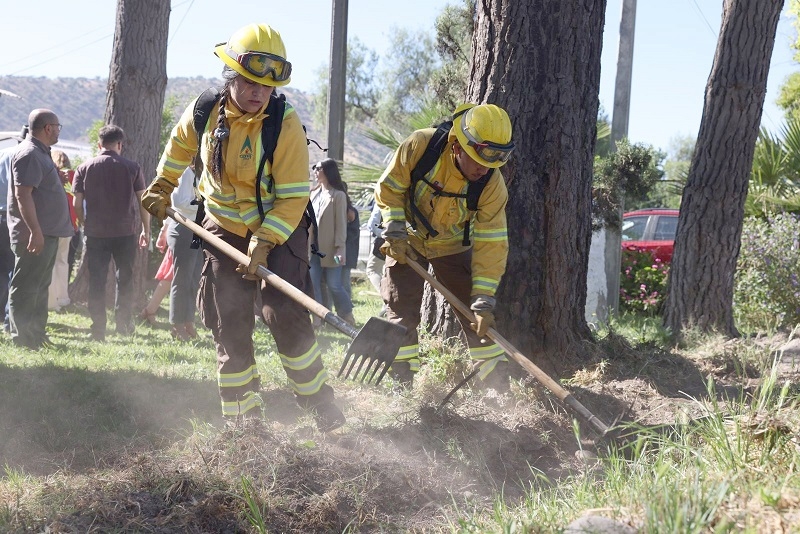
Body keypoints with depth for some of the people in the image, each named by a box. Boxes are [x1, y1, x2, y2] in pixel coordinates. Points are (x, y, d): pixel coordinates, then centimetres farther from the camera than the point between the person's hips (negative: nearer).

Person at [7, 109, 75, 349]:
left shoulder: (41, 154, 18)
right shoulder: (29, 154, -15)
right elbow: (22, 194, -23)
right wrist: (35, 231, -27)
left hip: (46, 233, 11)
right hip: (34, 235, -11)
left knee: (39, 288, 15)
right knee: (26, 289, -7)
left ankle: (36, 336, 22)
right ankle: (21, 339, -4)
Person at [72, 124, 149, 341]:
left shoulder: (85, 168, 1)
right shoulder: (132, 168, 0)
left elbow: (77, 203, -1)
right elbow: (143, 201, 1)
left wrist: (85, 225, 14)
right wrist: (146, 230, 10)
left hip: (95, 233, 0)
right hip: (126, 232, 0)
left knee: (96, 282, 5)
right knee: (124, 279, 14)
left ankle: (98, 330, 4)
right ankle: (124, 323, 14)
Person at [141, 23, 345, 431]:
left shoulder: (285, 124, -21)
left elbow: (293, 197, -20)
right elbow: (180, 145, 17)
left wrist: (264, 244, -27)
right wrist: (163, 187, 21)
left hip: (280, 230, -4)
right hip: (224, 231, 4)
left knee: (284, 313, -18)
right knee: (229, 328, 2)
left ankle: (321, 403, -2)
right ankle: (241, 420, 11)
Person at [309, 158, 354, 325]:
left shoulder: (338, 195, -6)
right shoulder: (314, 193, 12)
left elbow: (341, 223, -10)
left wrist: (340, 247, -15)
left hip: (330, 249, -6)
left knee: (334, 285, -3)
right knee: (314, 285, 2)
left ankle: (348, 318, 11)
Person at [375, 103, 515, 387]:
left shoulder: (492, 185, -27)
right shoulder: (419, 146, -31)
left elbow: (491, 244, -25)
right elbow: (389, 187, -14)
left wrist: (484, 299, -28)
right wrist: (395, 231, -23)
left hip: (454, 246, 1)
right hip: (408, 241, -1)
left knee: (477, 314, -2)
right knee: (402, 312, -5)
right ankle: (400, 383, 4)